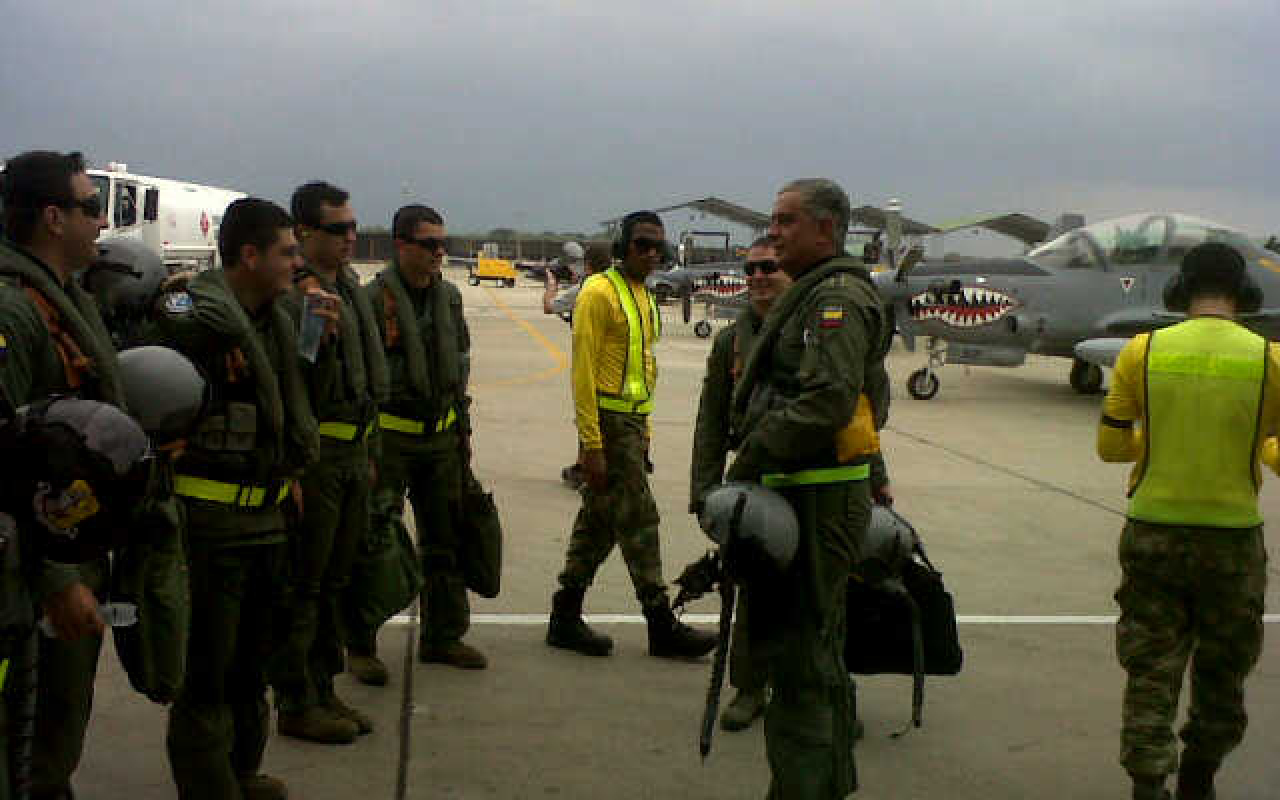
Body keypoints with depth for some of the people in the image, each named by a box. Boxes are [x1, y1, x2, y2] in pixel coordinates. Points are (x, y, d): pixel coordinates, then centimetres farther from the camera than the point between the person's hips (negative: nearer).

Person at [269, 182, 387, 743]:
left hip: (352, 449, 9)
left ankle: (322, 690, 26)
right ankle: (295, 704, 11)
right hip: (313, 453, -9)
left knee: (333, 581, 15)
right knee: (303, 585, 0)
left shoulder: (349, 286, 15)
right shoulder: (290, 293, -15)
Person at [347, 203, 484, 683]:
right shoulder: (373, 299, -12)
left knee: (445, 540, 13)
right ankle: (360, 646, 9)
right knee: (375, 543, -2)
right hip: (389, 438, -7)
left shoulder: (449, 297, 9)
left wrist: (463, 428, 16)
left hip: (440, 435, 7)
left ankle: (442, 636, 26)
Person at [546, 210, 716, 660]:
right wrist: (591, 444, -20)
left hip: (633, 422, 9)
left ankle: (565, 619, 20)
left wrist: (643, 429, 19)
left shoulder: (644, 297, 16)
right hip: (607, 422, -9)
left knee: (598, 522, 12)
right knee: (638, 521, -5)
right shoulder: (600, 292, -12)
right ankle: (662, 627, 2)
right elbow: (583, 370, -17)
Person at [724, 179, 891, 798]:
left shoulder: (838, 298, -13)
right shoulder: (812, 296, 21)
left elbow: (828, 400, -25)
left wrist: (749, 461, -19)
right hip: (804, 491, 11)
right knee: (817, 645, 19)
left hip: (818, 496, -11)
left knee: (798, 648, -8)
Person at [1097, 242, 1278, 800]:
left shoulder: (1143, 351, -5)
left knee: (1151, 669, 9)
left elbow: (1110, 447, -1)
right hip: (1231, 538, 0)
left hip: (1153, 533, 0)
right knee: (1221, 671, 19)